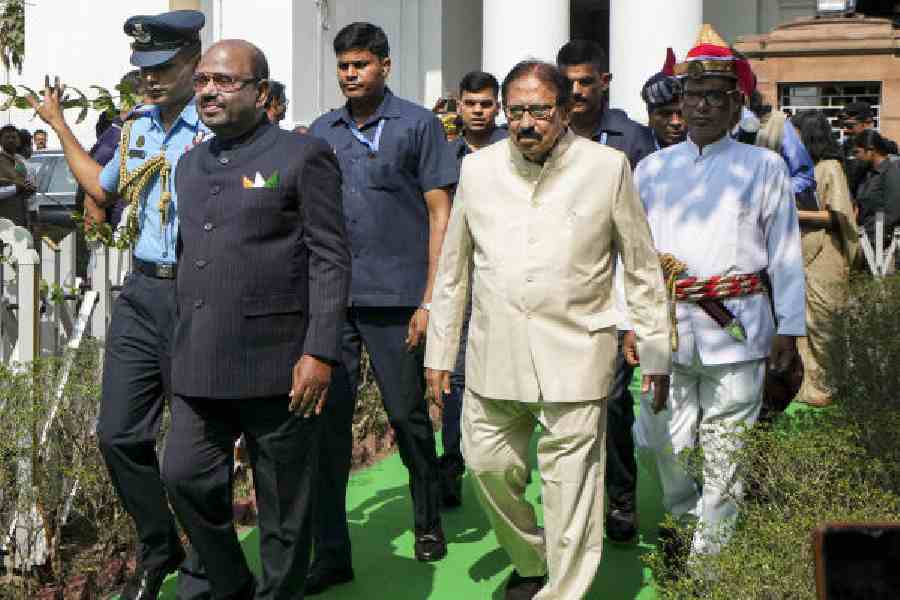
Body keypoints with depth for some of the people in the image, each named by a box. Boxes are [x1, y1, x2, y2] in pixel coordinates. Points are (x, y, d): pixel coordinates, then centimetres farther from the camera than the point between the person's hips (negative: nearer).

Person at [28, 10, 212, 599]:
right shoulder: (138, 129, 14)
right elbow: (102, 189, 32)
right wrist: (59, 123, 37)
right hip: (142, 292, 7)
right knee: (119, 434, 8)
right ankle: (158, 549, 29)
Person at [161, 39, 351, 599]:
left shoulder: (304, 155, -4)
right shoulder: (191, 163, 17)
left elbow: (331, 260, -9)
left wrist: (320, 352, -17)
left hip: (276, 363, -6)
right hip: (201, 365, 6)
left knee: (284, 500, 5)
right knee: (186, 476, 6)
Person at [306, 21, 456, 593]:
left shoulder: (418, 125, 1)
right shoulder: (322, 131, 13)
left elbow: (440, 215, -2)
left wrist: (430, 300, -9)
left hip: (396, 298, -3)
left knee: (409, 417, 7)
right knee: (327, 420, 1)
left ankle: (429, 524, 28)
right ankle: (331, 552, 8)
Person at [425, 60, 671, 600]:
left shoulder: (607, 167, -2)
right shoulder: (478, 169, 5)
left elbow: (643, 269, 4)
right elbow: (453, 271, 13)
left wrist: (656, 352, 4)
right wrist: (440, 352, 12)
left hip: (575, 354, -3)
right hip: (494, 353, 3)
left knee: (570, 480, 0)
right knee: (488, 464, 10)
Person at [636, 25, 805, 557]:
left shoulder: (765, 166, 6)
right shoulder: (653, 168, 12)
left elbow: (786, 254, 5)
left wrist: (788, 329, 1)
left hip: (737, 325, -2)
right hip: (667, 324, 2)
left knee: (726, 450, 1)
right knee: (667, 443, 5)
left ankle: (711, 560, 14)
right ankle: (686, 522, 32)